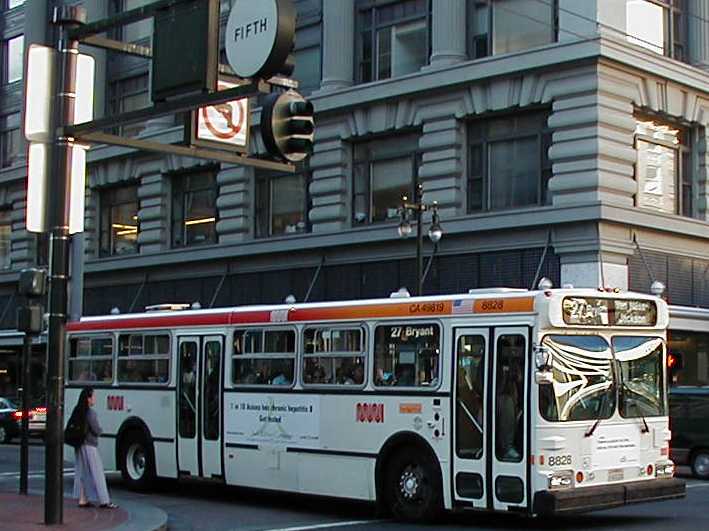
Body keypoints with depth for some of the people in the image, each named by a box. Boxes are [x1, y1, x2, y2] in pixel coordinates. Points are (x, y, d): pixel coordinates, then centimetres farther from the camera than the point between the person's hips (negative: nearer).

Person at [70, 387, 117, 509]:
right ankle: (103, 501, -1)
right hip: (89, 446, -8)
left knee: (82, 473, 12)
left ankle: (82, 499, 13)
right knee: (96, 473, -3)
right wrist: (100, 430, 5)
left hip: (79, 446, 8)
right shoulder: (91, 413, -17)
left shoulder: (77, 412, 7)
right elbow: (96, 431, -16)